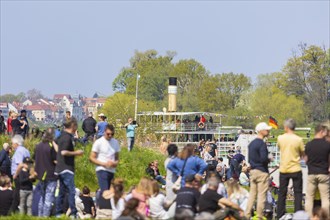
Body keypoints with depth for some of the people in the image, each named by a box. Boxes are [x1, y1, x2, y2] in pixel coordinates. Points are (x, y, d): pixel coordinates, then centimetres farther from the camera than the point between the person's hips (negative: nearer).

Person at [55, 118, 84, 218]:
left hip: (60, 168, 10)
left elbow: (54, 143, 30)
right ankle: (73, 213, -15)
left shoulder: (62, 136, 13)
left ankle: (58, 213, 12)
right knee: (71, 191, -12)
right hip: (66, 168, -10)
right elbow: (64, 152, -23)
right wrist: (75, 153, -12)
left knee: (62, 192, 11)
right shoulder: (68, 137, -16)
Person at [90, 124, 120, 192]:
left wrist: (115, 163, -5)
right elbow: (91, 158, -4)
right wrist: (104, 164, -15)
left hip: (112, 171, 6)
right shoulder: (98, 142, -4)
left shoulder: (115, 142, 12)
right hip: (102, 170, -6)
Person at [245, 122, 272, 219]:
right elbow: (263, 158, -22)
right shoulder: (262, 144, -15)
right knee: (261, 195, -3)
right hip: (262, 172, -8)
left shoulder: (251, 143, 12)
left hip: (253, 171, 8)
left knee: (252, 194, 12)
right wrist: (269, 160, -4)